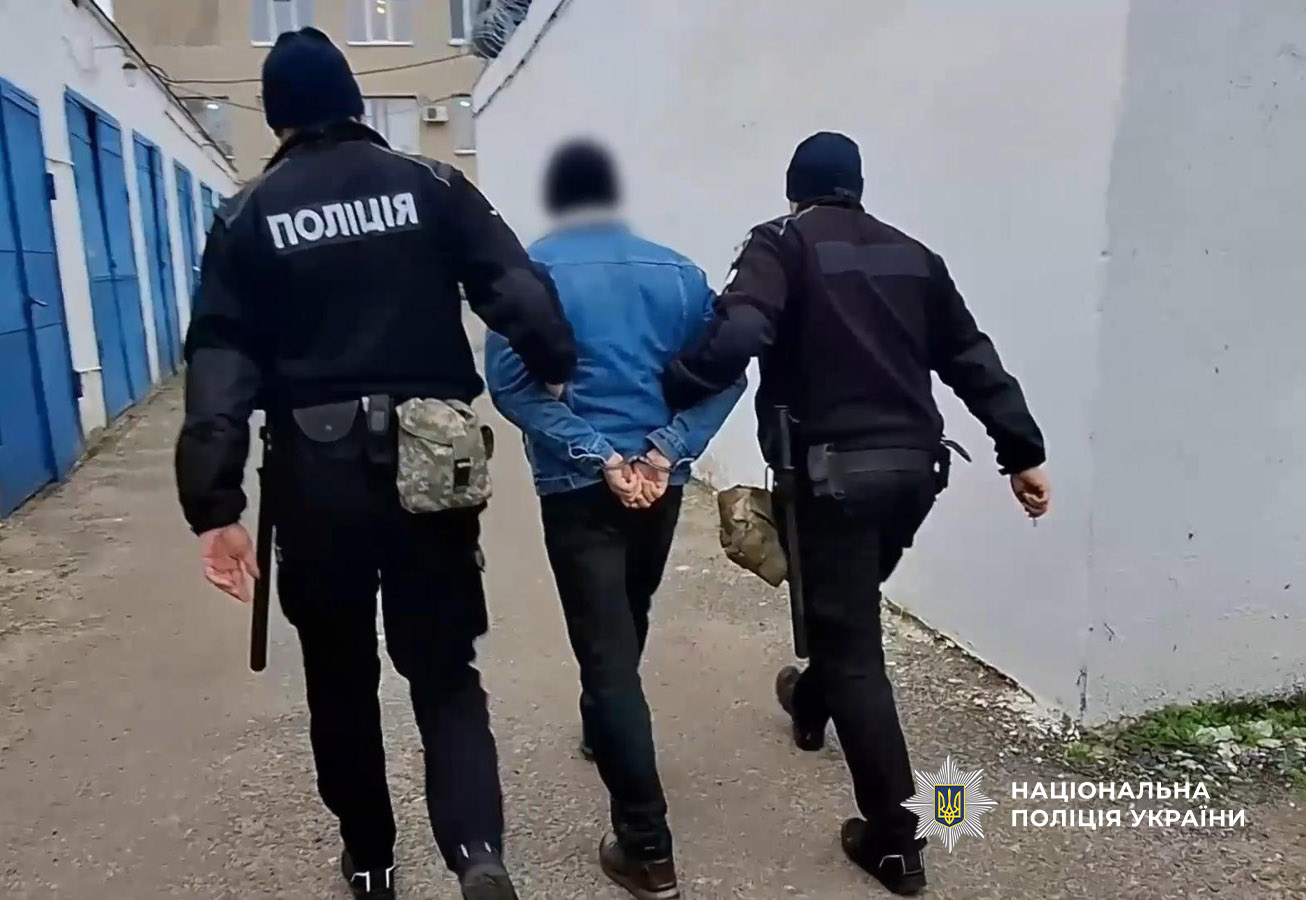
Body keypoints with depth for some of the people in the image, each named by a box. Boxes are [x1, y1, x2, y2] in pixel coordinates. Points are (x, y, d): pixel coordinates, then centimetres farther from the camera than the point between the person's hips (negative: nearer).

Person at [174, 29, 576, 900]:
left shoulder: (249, 216, 5)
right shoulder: (432, 185, 5)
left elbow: (221, 363, -4)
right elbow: (518, 290, -7)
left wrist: (215, 504, -6)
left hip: (317, 471, 0)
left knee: (341, 676, 17)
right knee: (444, 669, 11)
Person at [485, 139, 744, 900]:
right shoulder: (676, 270, 5)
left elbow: (510, 383, -13)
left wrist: (594, 455, -14)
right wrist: (668, 448, -10)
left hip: (578, 488, -4)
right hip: (659, 481, 4)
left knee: (607, 648, -1)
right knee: (628, 623, 25)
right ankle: (602, 730, 50)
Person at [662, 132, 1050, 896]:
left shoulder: (783, 244, -1)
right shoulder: (911, 255, 15)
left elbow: (736, 336, -22)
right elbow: (972, 359, 13)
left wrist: (663, 399, -19)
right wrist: (1024, 452, 15)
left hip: (836, 469, -6)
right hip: (914, 466, 7)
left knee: (853, 644, 2)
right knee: (851, 606, 28)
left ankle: (895, 838, 8)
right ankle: (811, 702, 54)